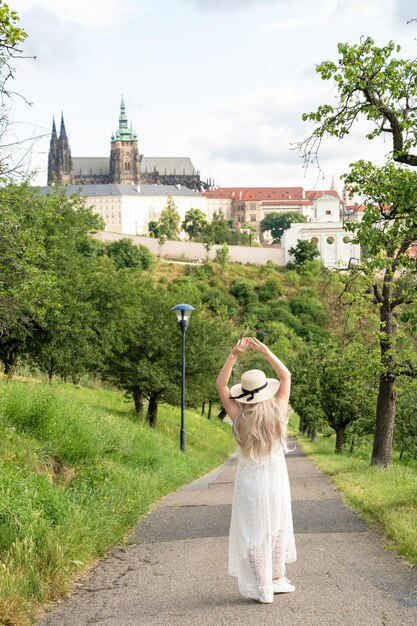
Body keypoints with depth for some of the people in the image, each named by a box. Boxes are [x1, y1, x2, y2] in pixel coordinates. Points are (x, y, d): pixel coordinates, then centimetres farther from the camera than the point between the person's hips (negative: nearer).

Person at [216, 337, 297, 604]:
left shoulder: (240, 417, -12)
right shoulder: (277, 413, -9)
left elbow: (221, 384, -2)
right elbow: (286, 376, 2)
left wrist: (234, 355, -9)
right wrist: (265, 351, -2)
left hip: (249, 482, -2)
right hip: (276, 479, 2)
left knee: (253, 535, 5)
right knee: (278, 530, 18)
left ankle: (263, 589, 5)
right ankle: (277, 579, 28)